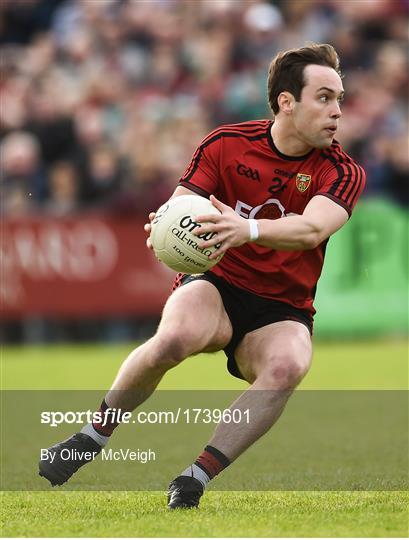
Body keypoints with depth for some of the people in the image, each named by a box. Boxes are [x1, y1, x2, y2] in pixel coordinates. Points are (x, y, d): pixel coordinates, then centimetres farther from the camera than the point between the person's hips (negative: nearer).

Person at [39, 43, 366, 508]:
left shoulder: (342, 172, -7)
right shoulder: (226, 144, -2)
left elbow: (312, 229, -26)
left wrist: (248, 229, -46)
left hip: (281, 313, 0)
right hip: (216, 284, 0)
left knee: (286, 365, -35)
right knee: (174, 338, -35)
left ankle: (197, 477, -29)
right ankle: (91, 437, -13)